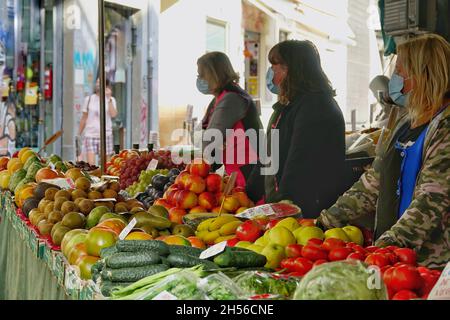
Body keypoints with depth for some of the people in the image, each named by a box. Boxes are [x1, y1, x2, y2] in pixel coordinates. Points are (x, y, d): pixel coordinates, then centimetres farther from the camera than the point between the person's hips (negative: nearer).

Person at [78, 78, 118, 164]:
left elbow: (113, 115, -13)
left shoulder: (111, 100, 4)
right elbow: (84, 118, 12)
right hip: (90, 135, 0)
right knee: (91, 164, -11)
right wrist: (79, 134, 11)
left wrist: (109, 98, -13)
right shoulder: (89, 99, 7)